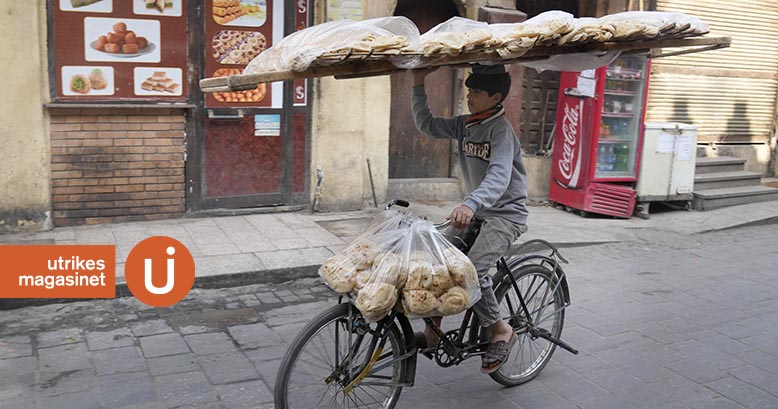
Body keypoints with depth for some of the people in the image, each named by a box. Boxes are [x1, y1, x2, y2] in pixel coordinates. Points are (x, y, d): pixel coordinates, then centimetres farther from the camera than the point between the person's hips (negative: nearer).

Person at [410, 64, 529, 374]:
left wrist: (471, 204, -51)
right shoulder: (465, 125, 6)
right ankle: (433, 330, 7)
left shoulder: (501, 130, -19)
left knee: (470, 269, -26)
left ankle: (500, 330, -4)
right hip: (477, 211, 8)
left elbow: (499, 175, -34)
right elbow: (427, 124, 12)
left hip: (506, 214, -8)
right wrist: (418, 86, 1)